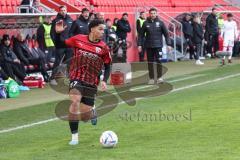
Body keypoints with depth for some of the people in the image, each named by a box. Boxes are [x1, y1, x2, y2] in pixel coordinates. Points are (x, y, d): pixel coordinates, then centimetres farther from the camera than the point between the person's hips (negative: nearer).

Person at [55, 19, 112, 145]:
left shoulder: (103, 48, -3)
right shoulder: (78, 39, -3)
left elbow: (107, 66, 8)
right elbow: (60, 44, 8)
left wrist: (104, 81, -7)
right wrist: (58, 32, -10)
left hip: (91, 83, 1)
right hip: (76, 78, -1)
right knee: (75, 101, -30)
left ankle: (92, 112, 41)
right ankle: (74, 136, -18)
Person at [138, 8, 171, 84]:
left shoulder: (160, 23, 1)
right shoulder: (146, 23, 4)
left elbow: (166, 34, 4)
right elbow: (141, 35, 6)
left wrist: (168, 44, -2)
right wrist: (139, 44, 0)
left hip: (158, 45, -1)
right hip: (149, 46, 1)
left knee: (159, 61, -6)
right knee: (150, 63, 4)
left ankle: (159, 77, 2)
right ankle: (151, 78, 10)